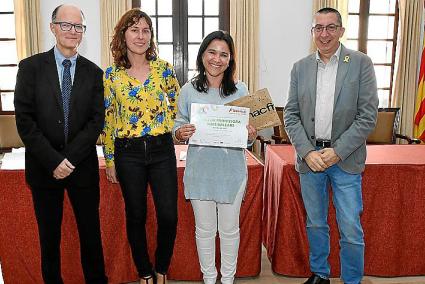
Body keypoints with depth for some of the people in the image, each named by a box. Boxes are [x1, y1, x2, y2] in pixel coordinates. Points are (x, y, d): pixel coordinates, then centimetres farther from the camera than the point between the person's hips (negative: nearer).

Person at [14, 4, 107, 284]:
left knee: (91, 232, 9)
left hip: (83, 166, 1)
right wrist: (53, 161, -14)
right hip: (43, 167, -1)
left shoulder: (93, 72, 4)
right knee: (49, 235, 12)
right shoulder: (31, 67, -1)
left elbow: (97, 121, -3)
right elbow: (24, 120, -7)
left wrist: (70, 158, -13)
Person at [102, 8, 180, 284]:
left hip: (162, 149, 0)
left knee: (169, 216, 1)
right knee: (136, 216, 10)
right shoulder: (111, 74, -1)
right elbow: (108, 119, 4)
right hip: (128, 152, 0)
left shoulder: (163, 68, 0)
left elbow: (178, 105, 13)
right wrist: (109, 160, 4)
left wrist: (168, 128, 2)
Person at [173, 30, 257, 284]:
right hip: (199, 170, 0)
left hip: (231, 170, 0)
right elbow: (179, 125, 6)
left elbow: (249, 130, 5)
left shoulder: (240, 90, 1)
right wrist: (180, 133, -16)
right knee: (204, 229, 13)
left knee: (230, 229, 13)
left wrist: (252, 135, -17)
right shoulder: (189, 90, 1)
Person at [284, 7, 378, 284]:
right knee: (315, 224, 16)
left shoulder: (361, 63, -3)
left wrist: (337, 152, -14)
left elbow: (368, 117, -8)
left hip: (345, 159, -3)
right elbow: (291, 115, 3)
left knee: (351, 231, 2)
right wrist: (307, 152, -9)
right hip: (309, 157, 3)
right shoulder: (300, 67, 5)